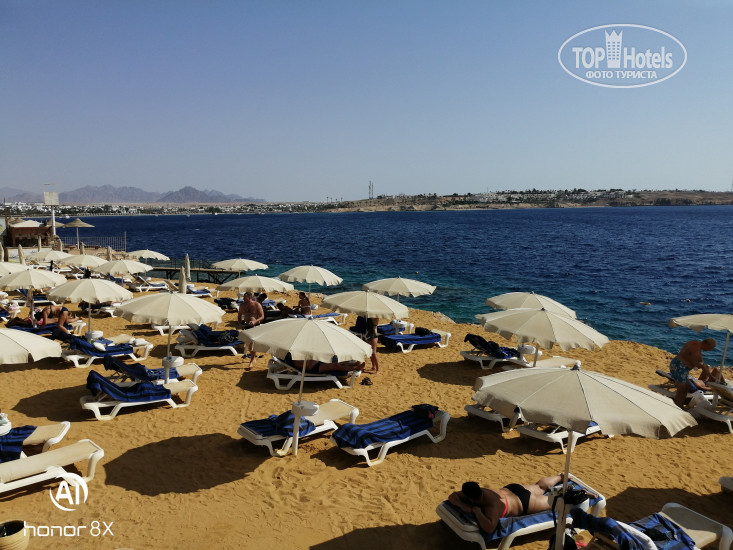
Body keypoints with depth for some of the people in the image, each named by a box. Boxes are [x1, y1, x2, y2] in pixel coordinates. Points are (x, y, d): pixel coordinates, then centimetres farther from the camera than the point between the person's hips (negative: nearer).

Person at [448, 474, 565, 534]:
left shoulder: (493, 505, -44)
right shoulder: (479, 492, -25)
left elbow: (489, 528, -57)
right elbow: (452, 496, -20)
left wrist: (477, 511, -51)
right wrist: (462, 505, -40)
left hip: (524, 503, -7)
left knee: (555, 500, 17)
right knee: (540, 487, 32)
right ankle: (561, 477, 55)